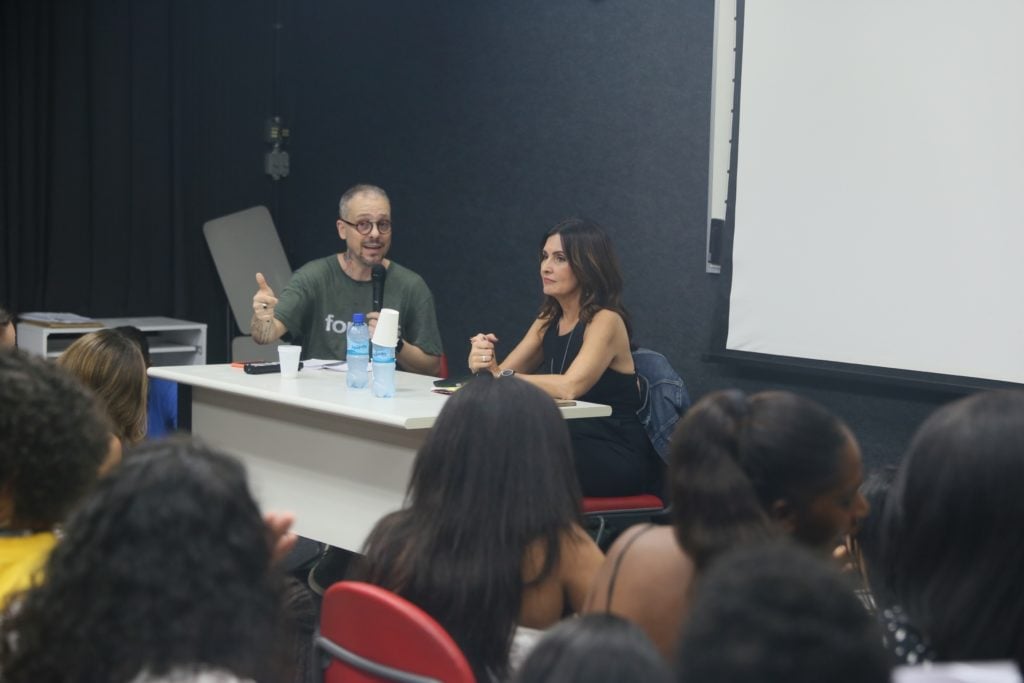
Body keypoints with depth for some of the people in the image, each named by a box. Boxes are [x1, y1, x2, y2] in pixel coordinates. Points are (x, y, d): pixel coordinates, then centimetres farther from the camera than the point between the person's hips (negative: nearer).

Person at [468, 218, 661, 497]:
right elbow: (501, 372, 3)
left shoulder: (606, 322, -12)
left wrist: (501, 375, -25)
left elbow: (570, 387, -26)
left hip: (616, 461, -6)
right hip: (571, 447, 6)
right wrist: (483, 364, -19)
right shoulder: (549, 320, 12)